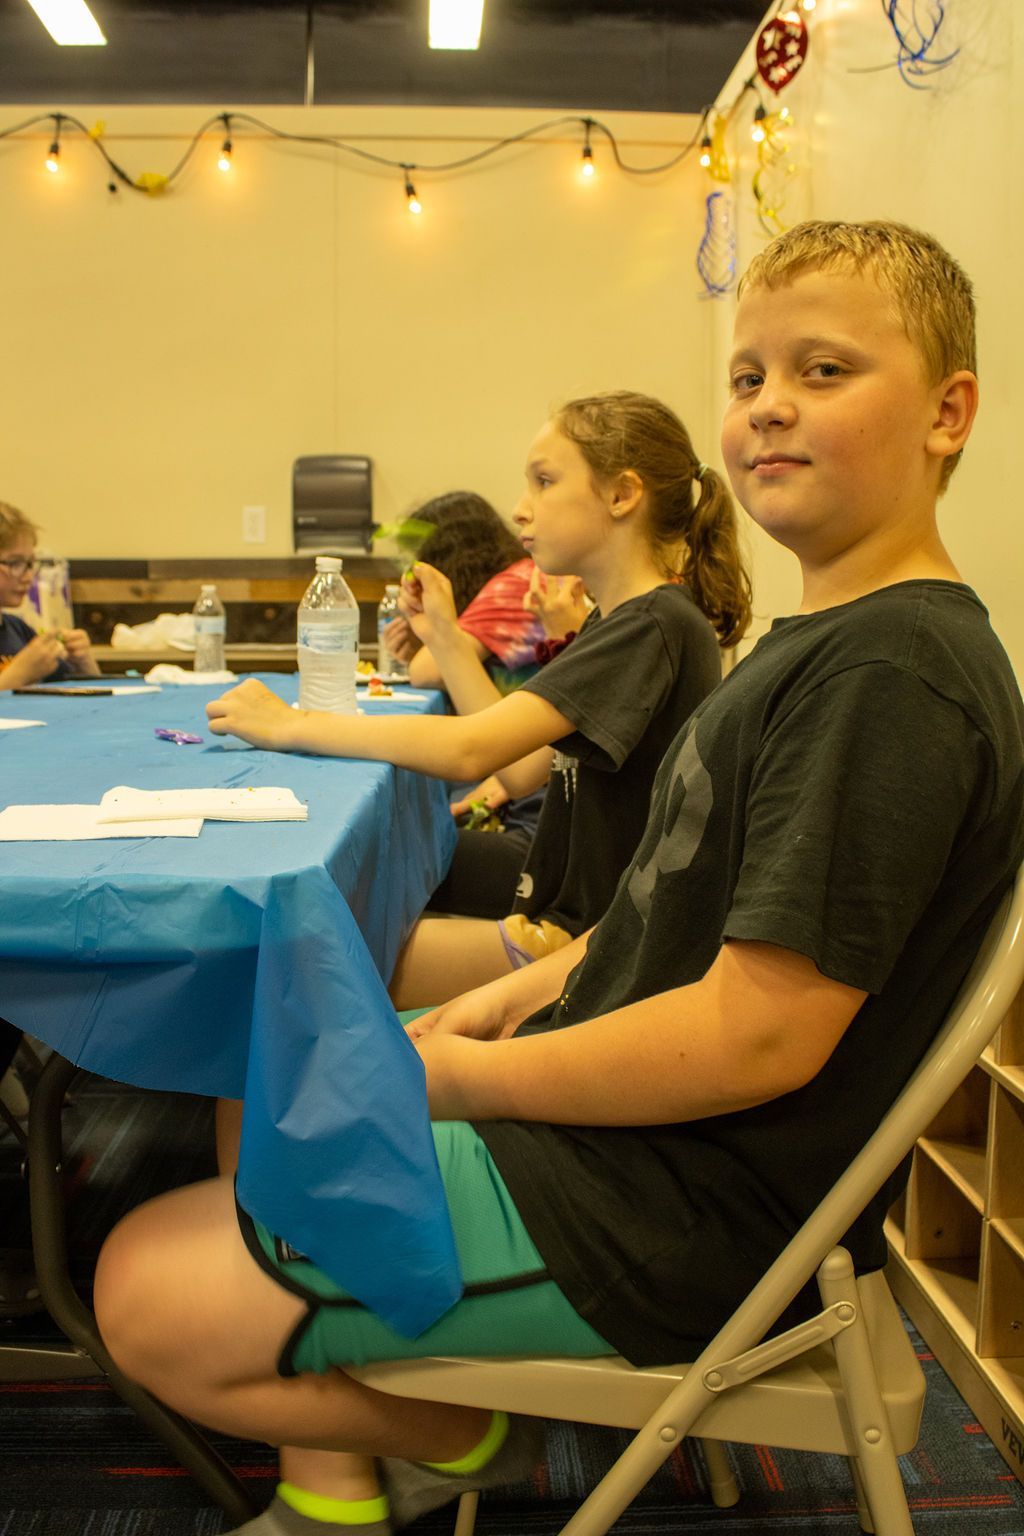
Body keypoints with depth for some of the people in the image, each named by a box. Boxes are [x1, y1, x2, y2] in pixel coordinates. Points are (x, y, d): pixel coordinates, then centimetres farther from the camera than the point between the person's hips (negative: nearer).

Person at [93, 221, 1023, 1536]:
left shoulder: (894, 670, -23)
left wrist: (473, 1075, -15)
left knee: (150, 1295, -10)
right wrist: (521, 994, 6)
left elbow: (757, 1033, -27)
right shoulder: (819, 641, 10)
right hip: (614, 1111, 11)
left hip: (682, 1212, -10)